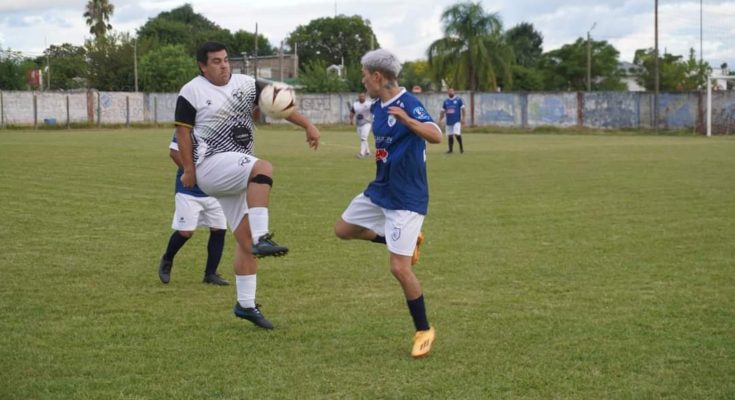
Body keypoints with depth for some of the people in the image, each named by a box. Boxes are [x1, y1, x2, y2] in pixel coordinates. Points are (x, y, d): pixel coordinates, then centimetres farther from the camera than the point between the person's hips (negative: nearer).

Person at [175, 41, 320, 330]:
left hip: (237, 174, 7)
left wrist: (308, 126, -6)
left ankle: (246, 305, 14)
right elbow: (183, 132, -3)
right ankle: (261, 239, -37)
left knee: (246, 239, 6)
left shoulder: (245, 84, 10)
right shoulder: (191, 92, -3)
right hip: (211, 166, -7)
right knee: (263, 168, -33)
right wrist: (189, 170, -8)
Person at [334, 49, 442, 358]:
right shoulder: (377, 107, 5)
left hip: (406, 198, -9)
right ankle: (409, 240, 28)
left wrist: (407, 119, -53)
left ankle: (424, 330, 9)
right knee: (343, 229, 21)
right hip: (380, 190, 9)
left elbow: (436, 136, -38)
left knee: (399, 268, -11)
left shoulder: (408, 104, -21)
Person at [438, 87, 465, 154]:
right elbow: (442, 111, 16)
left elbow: (462, 109, -1)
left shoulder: (458, 100, 0)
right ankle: (450, 149, 14)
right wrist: (439, 120, 7)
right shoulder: (445, 102, 12)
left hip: (457, 121, -5)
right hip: (449, 122, 5)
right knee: (449, 136, 5)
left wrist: (463, 118, -10)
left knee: (457, 134, -17)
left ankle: (461, 147, -1)